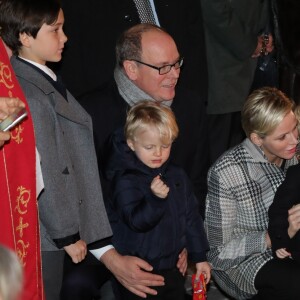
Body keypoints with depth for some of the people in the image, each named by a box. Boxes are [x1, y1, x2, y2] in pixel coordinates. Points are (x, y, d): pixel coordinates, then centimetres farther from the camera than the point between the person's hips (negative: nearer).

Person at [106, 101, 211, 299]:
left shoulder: (178, 176, 6)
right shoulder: (126, 181, -13)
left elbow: (192, 217, 13)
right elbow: (137, 221, -23)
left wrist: (199, 257, 13)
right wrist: (155, 198, -38)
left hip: (172, 267, 6)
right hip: (137, 271, -6)